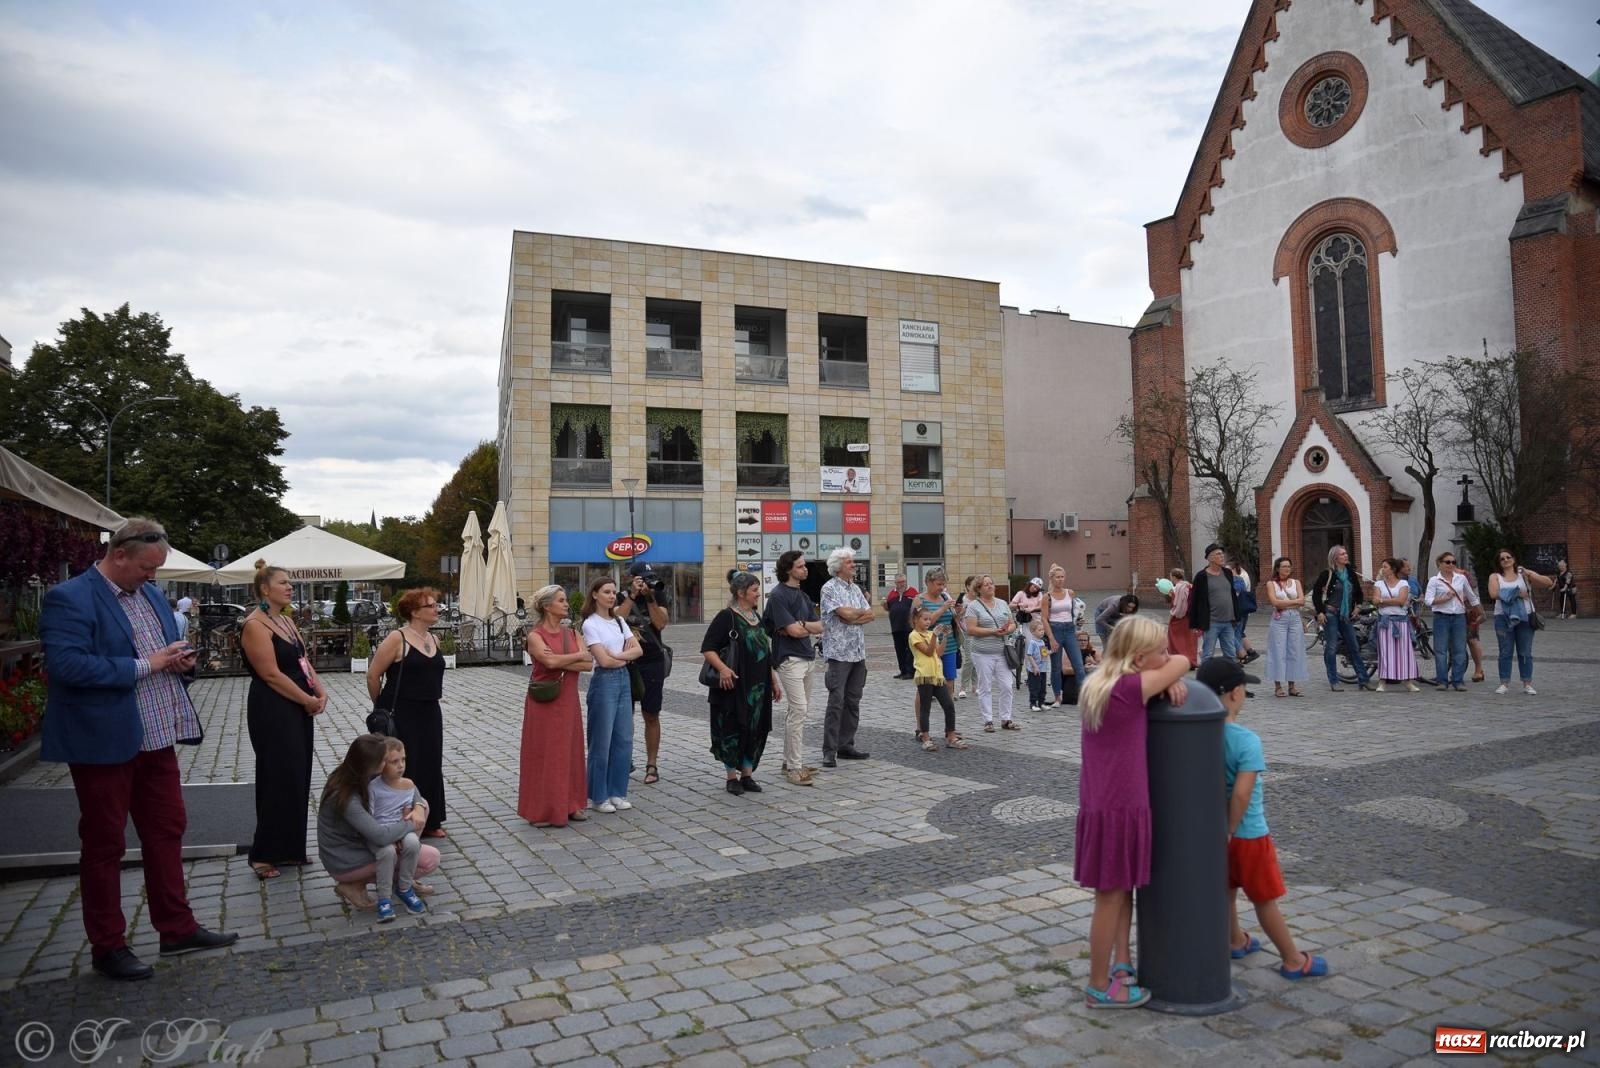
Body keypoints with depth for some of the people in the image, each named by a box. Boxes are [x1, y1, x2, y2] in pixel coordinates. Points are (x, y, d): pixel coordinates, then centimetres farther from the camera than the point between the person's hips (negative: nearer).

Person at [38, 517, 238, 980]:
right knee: (104, 845, 6)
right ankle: (108, 947, 19)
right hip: (104, 743, -7)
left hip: (155, 738, 8)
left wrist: (182, 660, -2)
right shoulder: (69, 598, -13)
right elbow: (68, 665, -24)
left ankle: (177, 928, 26)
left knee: (167, 830, 14)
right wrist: (144, 665, -21)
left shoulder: (151, 593, 11)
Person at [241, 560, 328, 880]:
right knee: (279, 780, -3)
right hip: (272, 712, -9)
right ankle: (263, 855, 9)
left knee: (298, 779, 12)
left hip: (298, 708, 9)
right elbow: (271, 674, -19)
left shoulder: (287, 620, 12)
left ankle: (290, 848, 23)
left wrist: (320, 692, -3)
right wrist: (308, 701, -15)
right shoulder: (255, 625, -15)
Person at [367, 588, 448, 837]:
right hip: (401, 715, -7)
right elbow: (373, 675, -9)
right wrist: (382, 707, 2)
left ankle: (429, 821, 23)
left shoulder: (434, 640, 8)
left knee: (431, 767, 11)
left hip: (430, 713, 7)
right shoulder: (397, 638, -13)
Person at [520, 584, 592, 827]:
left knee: (570, 752, 10)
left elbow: (589, 664, -3)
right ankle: (543, 810, 12)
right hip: (544, 702, -5)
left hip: (568, 700, 5)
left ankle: (570, 804, 22)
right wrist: (578, 655, -10)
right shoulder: (535, 635, -7)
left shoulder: (570, 632, 8)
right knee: (544, 755, 2)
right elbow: (550, 662, -24)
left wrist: (560, 662, -15)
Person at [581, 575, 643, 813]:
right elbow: (604, 660, -15)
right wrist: (627, 656, -1)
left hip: (624, 679, 7)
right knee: (602, 741, 0)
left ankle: (618, 792, 19)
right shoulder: (590, 624, -8)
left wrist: (617, 655, -10)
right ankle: (599, 797, 12)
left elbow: (638, 650, 4)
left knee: (624, 738, 8)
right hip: (604, 681, -6)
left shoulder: (619, 621, 11)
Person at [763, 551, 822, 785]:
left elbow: (819, 627, 9)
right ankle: (794, 769, -9)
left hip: (807, 657, 9)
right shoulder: (778, 595, -11)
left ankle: (790, 761, 21)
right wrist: (810, 627, 2)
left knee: (796, 710, 13)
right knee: (798, 710, -12)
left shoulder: (803, 595, 16)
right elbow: (794, 630, -17)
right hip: (789, 658, -9)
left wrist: (801, 625, -9)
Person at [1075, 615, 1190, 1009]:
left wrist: (1168, 679, -1)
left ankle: (1122, 960, 39)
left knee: (1123, 888, 23)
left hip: (1103, 804, 9)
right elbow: (1183, 662, -7)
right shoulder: (1129, 689, -20)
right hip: (1118, 809, -9)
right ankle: (1099, 988, 19)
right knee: (1110, 897, 6)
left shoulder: (1099, 684, 6)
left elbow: (1171, 668, 20)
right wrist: (1169, 672, 12)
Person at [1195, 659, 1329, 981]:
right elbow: (1241, 793, -31)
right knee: (1265, 900, 10)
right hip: (1247, 833, -6)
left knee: (1226, 890, 23)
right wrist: (1230, 831, -20)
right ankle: (1293, 960, 26)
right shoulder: (1247, 740, -25)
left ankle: (1235, 941, 42)